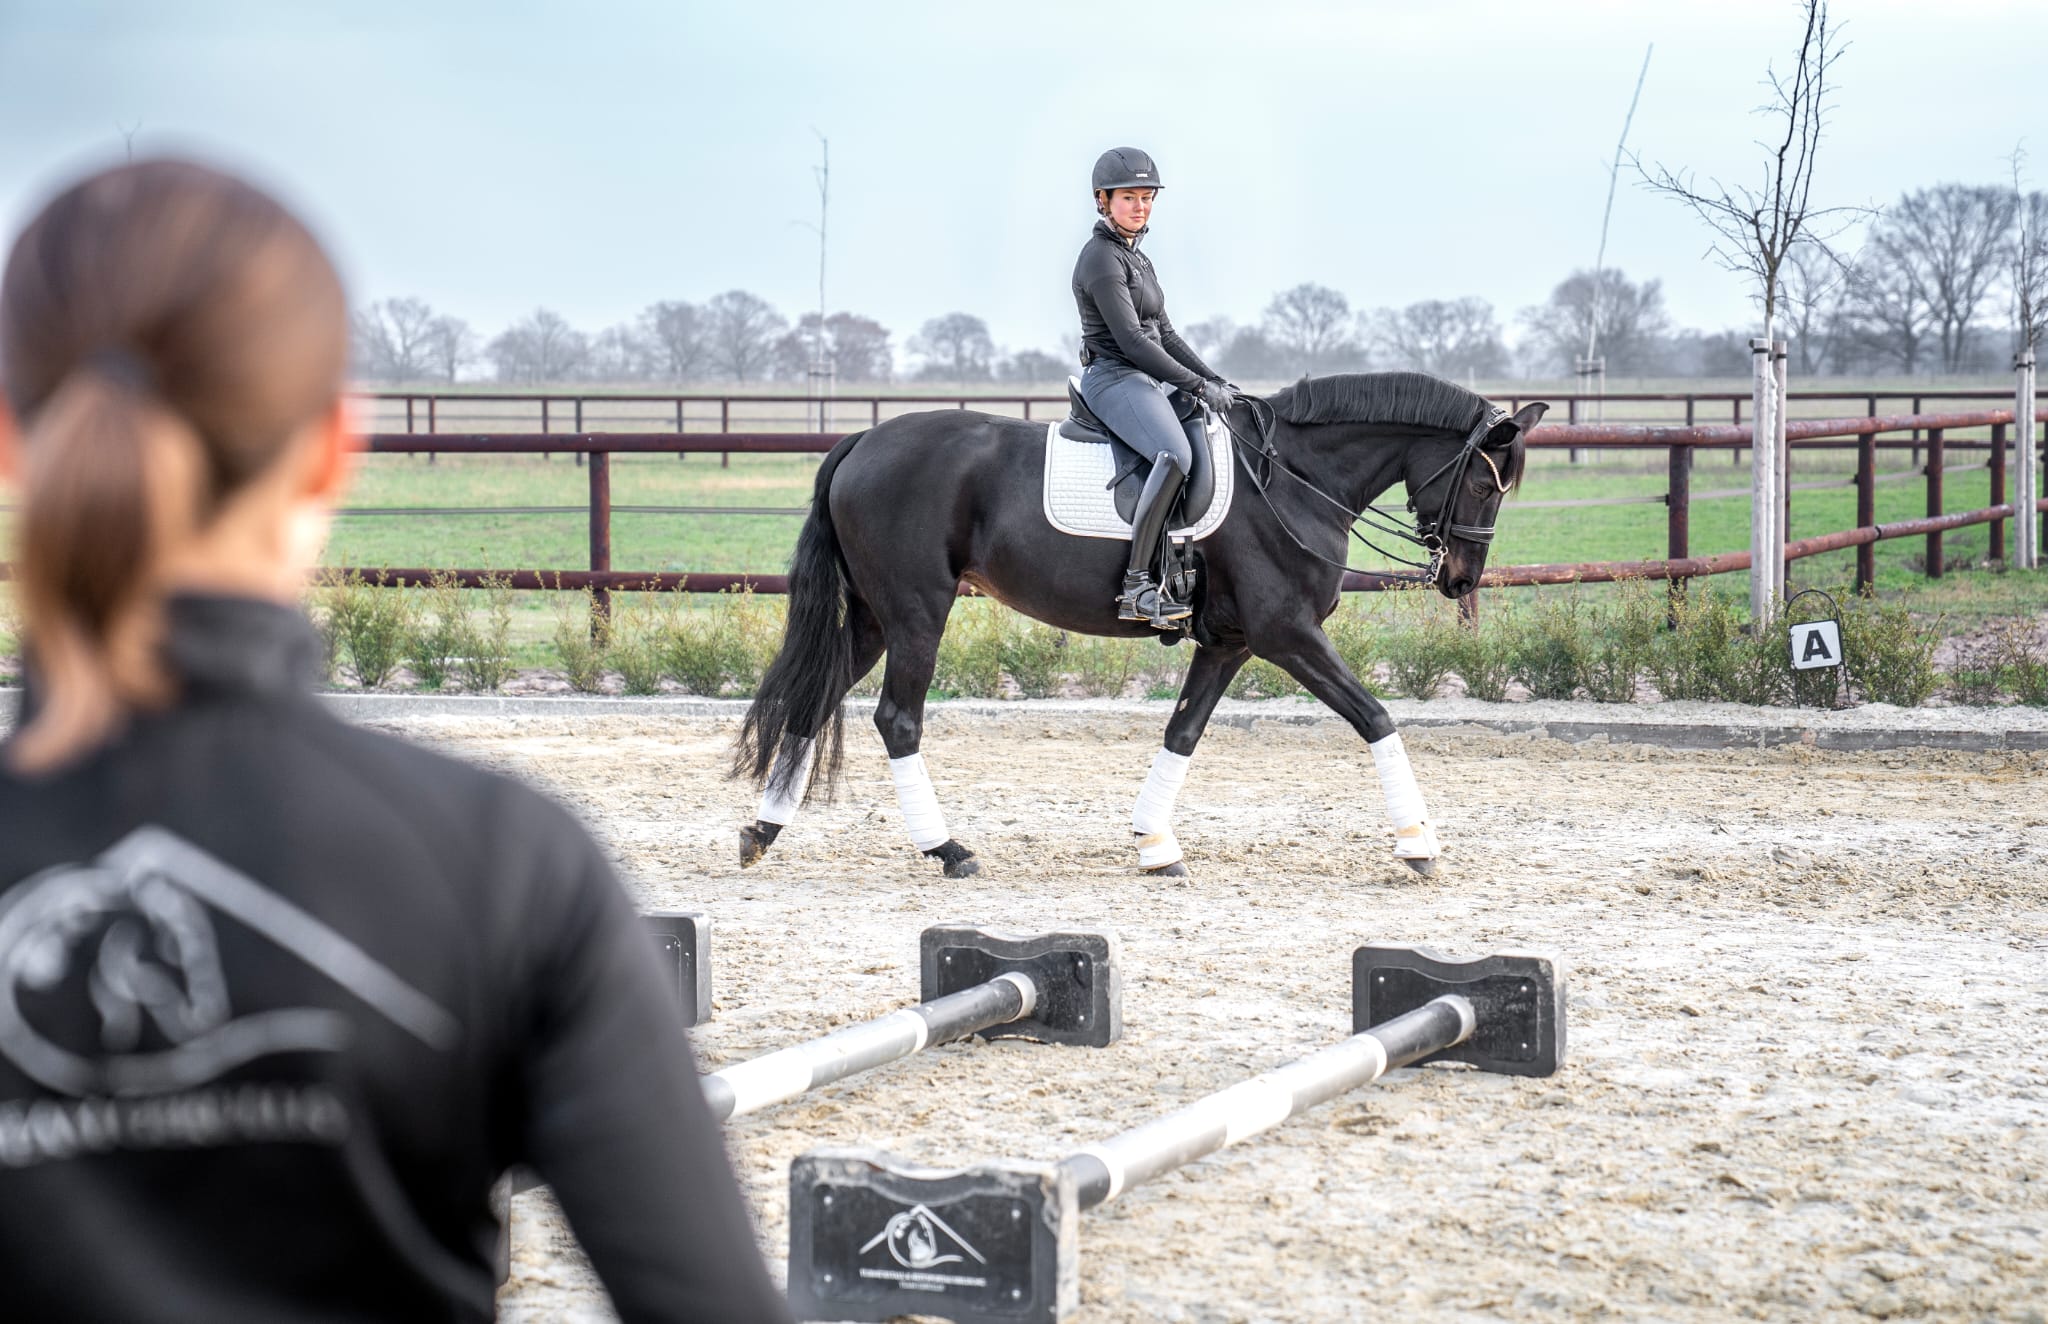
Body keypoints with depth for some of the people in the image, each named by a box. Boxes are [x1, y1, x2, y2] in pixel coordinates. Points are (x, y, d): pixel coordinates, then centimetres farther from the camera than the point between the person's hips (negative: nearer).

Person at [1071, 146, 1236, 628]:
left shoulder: (1137, 259, 21)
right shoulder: (1101, 258, -10)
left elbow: (1164, 333, 23)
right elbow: (1130, 340, -17)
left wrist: (1216, 380, 11)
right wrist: (1198, 386, -16)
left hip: (1145, 382, 10)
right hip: (1113, 378, -10)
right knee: (1176, 454, -33)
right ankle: (1137, 586, -37)